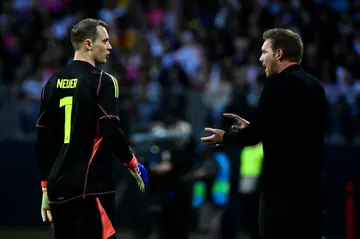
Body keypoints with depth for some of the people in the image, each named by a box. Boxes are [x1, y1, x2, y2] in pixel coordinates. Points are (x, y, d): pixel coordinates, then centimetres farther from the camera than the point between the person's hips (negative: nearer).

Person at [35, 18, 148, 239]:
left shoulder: (54, 83, 11)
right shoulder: (102, 81, -7)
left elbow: (42, 141, 13)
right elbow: (111, 132, -14)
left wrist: (46, 188, 19)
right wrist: (134, 165, 2)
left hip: (59, 187, 7)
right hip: (91, 187, -7)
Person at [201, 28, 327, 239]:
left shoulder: (279, 83, -12)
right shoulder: (315, 85, 12)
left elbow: (253, 135, -12)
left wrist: (225, 137, 6)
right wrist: (252, 128, 22)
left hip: (283, 188, -8)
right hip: (311, 185, 8)